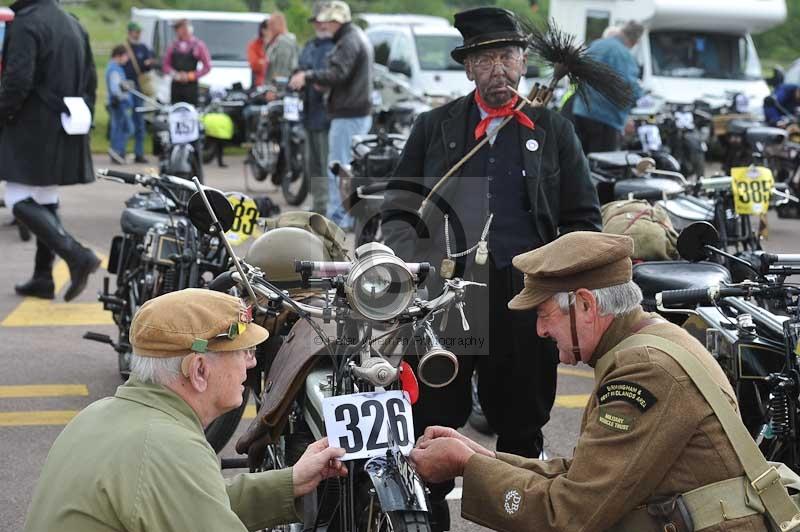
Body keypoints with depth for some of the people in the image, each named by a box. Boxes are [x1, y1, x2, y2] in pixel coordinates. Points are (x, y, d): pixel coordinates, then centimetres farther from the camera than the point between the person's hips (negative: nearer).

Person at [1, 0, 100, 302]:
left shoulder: (25, 24, -14)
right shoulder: (74, 25, 14)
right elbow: (90, 81, 18)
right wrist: (82, 120, 21)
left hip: (32, 130, -8)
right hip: (65, 136, 8)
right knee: (46, 202, 14)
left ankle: (76, 255, -18)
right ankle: (43, 277, 17)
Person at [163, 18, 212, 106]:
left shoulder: (198, 45, 0)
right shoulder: (174, 45, 10)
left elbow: (207, 67, 0)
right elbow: (166, 64, 13)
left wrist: (191, 75, -9)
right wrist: (175, 74, -7)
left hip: (191, 86, -3)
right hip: (176, 86, 3)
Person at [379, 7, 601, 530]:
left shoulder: (553, 130, 11)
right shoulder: (434, 127, 11)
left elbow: (583, 218, 11)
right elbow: (398, 210, 10)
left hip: (526, 300, 1)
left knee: (522, 426, 10)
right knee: (430, 424, 0)